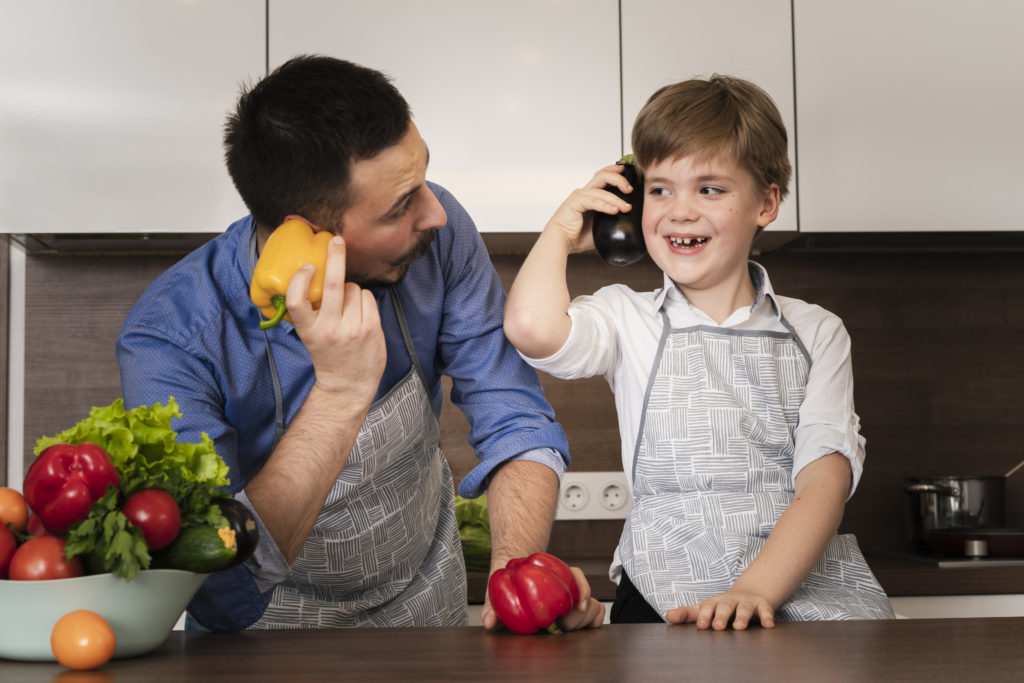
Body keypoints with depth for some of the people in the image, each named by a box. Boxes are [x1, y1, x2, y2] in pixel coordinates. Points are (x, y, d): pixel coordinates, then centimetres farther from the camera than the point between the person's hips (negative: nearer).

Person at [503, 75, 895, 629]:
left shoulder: (816, 333, 13)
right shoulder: (628, 320, 10)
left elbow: (824, 480, -1)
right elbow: (531, 326, -14)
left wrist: (756, 589, -18)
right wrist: (563, 231, 5)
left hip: (808, 584, 2)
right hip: (668, 594, -2)